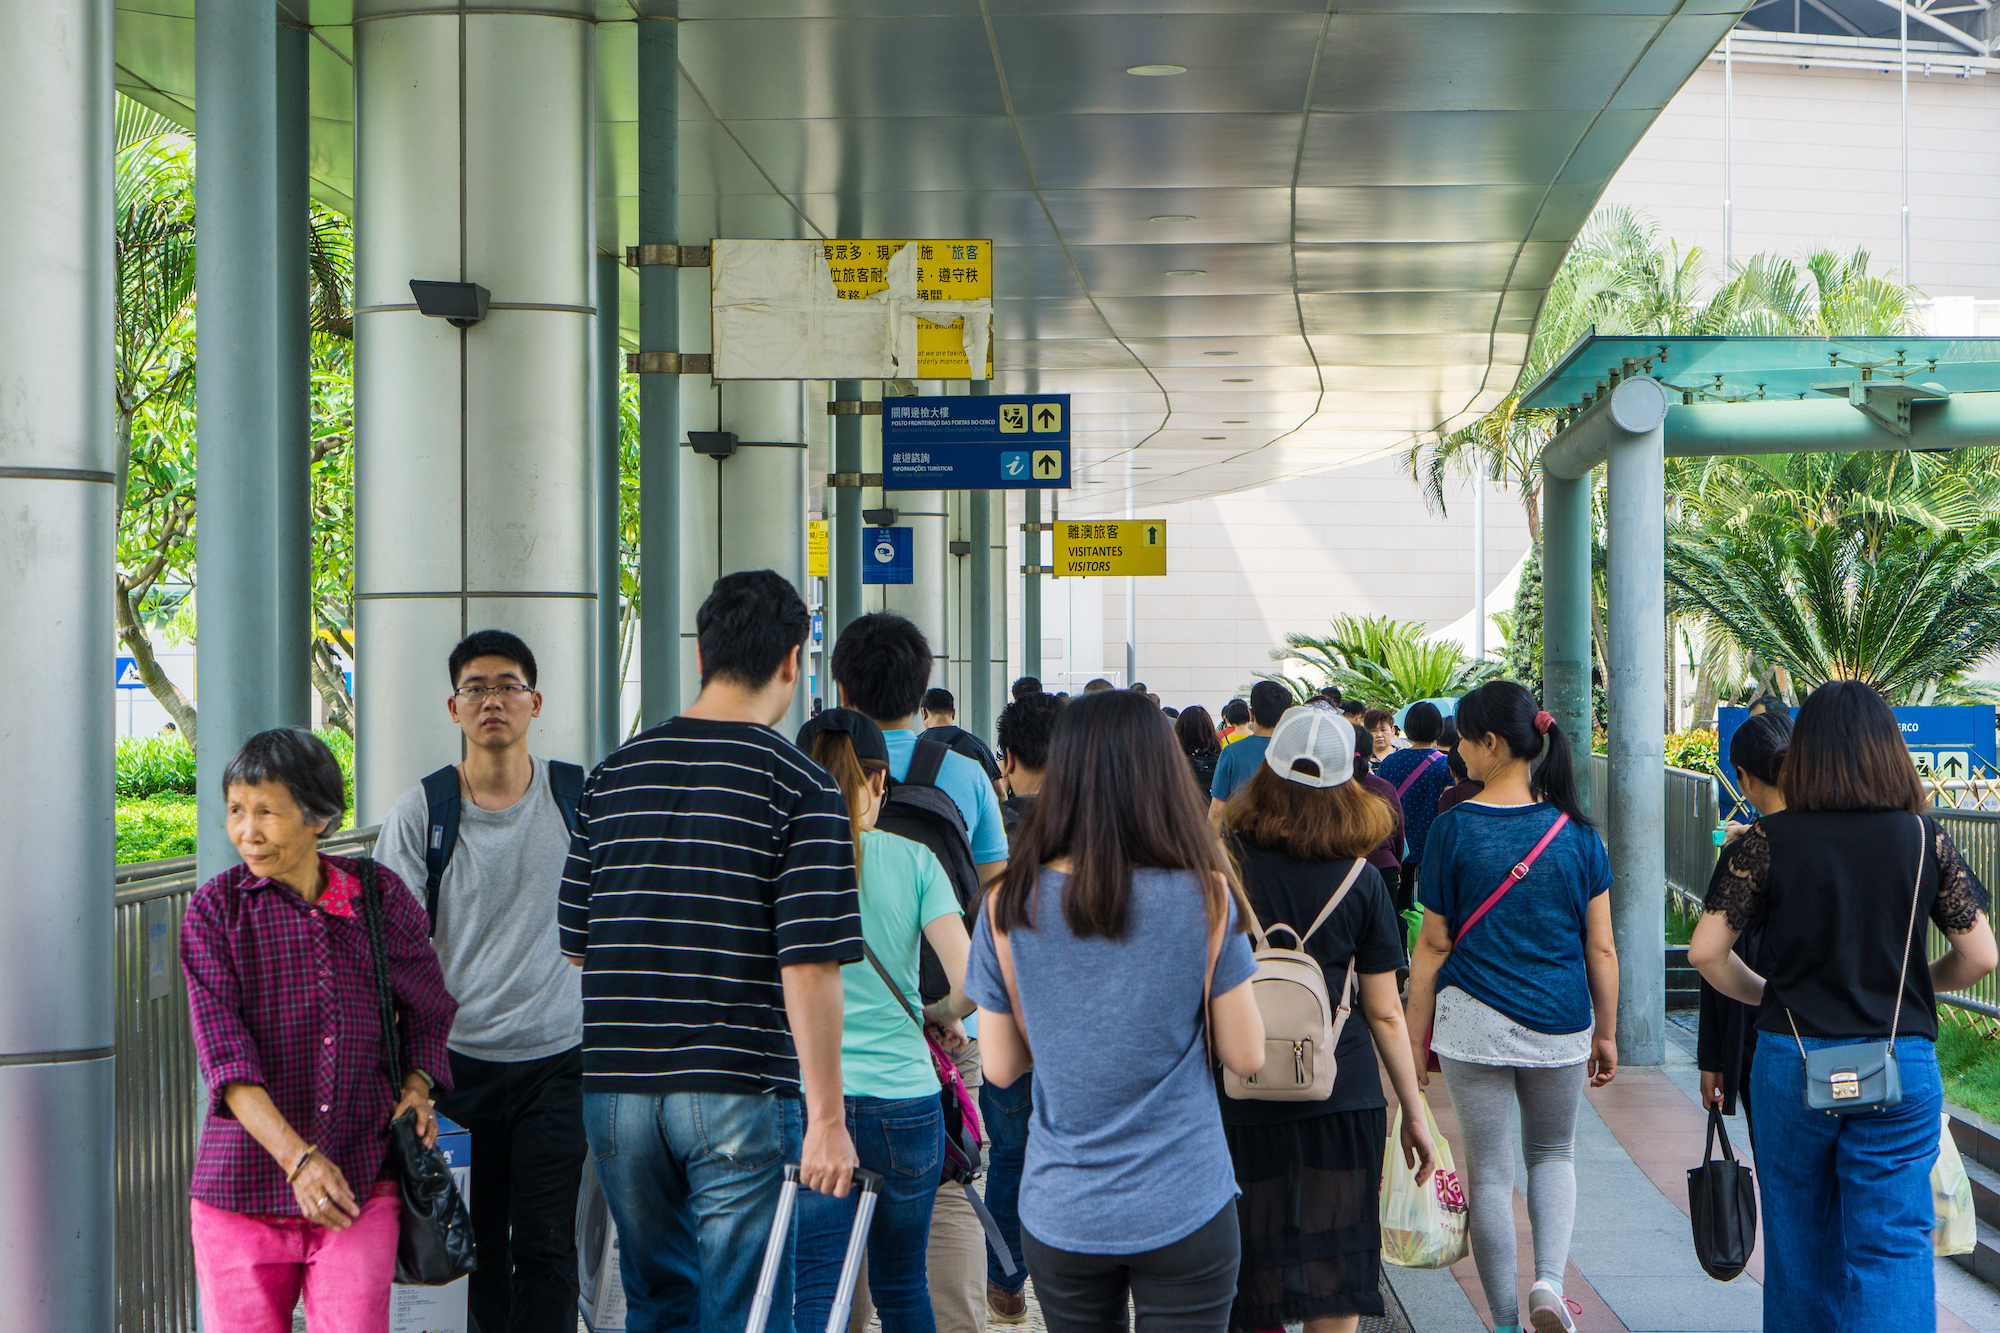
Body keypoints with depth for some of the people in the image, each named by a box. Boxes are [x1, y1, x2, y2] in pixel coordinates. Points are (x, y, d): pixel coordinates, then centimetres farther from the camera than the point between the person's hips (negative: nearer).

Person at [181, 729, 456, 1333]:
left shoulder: (379, 896, 6)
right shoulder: (215, 909, 0)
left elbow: (428, 1011, 21)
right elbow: (223, 1055, -10)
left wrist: (417, 1088, 1)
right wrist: (297, 1160, -21)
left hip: (361, 1190, 1)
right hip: (241, 1191, 0)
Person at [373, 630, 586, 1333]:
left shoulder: (582, 799, 2)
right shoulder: (420, 812, -1)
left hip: (558, 1056, 0)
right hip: (457, 1057, 0)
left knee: (545, 1245, -6)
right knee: (477, 1246, 5)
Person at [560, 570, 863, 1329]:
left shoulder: (615, 773, 8)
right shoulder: (801, 787, -8)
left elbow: (574, 945, 12)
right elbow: (808, 967, -14)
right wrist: (826, 1116, -11)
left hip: (614, 1087, 5)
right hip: (739, 1090, -5)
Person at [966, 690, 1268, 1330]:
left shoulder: (1011, 904, -7)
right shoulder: (1204, 896, -11)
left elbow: (1000, 1067, 1)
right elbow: (1246, 1056, -5)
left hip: (1059, 1214, 2)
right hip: (1185, 1207, -2)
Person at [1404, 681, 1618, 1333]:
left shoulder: (1453, 828, -8)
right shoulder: (1577, 831, -2)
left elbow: (1433, 946, -5)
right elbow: (1600, 948, 1)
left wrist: (1414, 1039, 3)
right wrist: (1606, 1032, 13)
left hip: (1474, 1023, -2)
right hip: (1560, 1023, 2)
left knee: (1489, 1173, 9)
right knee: (1553, 1156, 21)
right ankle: (1549, 1280, -1)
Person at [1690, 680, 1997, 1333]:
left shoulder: (1767, 841, -4)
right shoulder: (1924, 838, -2)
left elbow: (1706, 950, -6)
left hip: (1791, 1060, 1)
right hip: (1901, 1060, 0)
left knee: (1799, 1240, 14)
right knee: (1894, 1244, 1)